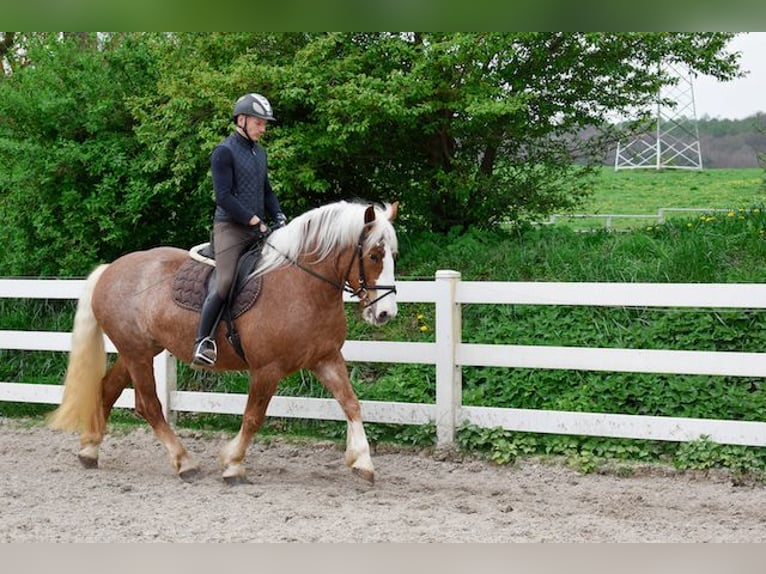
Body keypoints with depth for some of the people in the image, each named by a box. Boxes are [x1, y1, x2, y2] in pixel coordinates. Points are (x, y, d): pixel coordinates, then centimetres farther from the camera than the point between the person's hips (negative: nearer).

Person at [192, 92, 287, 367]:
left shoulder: (259, 152, 17)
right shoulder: (224, 152, -8)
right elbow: (224, 197, -15)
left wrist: (279, 216, 7)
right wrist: (254, 220, -16)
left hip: (257, 230, 8)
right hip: (230, 228, -8)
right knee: (225, 284, -20)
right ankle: (202, 342, -13)